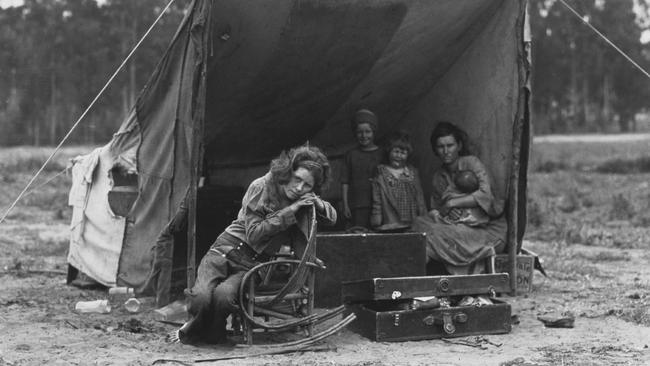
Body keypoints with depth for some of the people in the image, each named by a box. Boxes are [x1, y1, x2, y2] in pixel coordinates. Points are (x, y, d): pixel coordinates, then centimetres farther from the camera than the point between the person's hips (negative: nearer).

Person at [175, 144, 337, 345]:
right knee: (201, 297, -30)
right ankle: (195, 327, 5)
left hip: (254, 263, 2)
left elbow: (332, 217, 15)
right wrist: (289, 212, -19)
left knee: (224, 296, -32)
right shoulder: (261, 187, -10)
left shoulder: (305, 199, 4)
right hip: (229, 248, -2)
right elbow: (253, 234, -13)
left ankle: (213, 334, -1)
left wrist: (318, 203, -9)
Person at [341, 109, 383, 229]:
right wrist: (345, 205, 0)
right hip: (357, 206, 0)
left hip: (377, 205, 0)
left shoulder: (381, 154, 9)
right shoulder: (351, 155, 9)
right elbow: (345, 182, 7)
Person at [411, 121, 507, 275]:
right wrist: (445, 213, -12)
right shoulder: (438, 176, 13)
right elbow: (434, 209, 11)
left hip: (488, 230, -6)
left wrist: (451, 203, -15)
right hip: (460, 227, 6)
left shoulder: (471, 163, -5)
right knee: (420, 223, -20)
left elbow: (485, 195, -19)